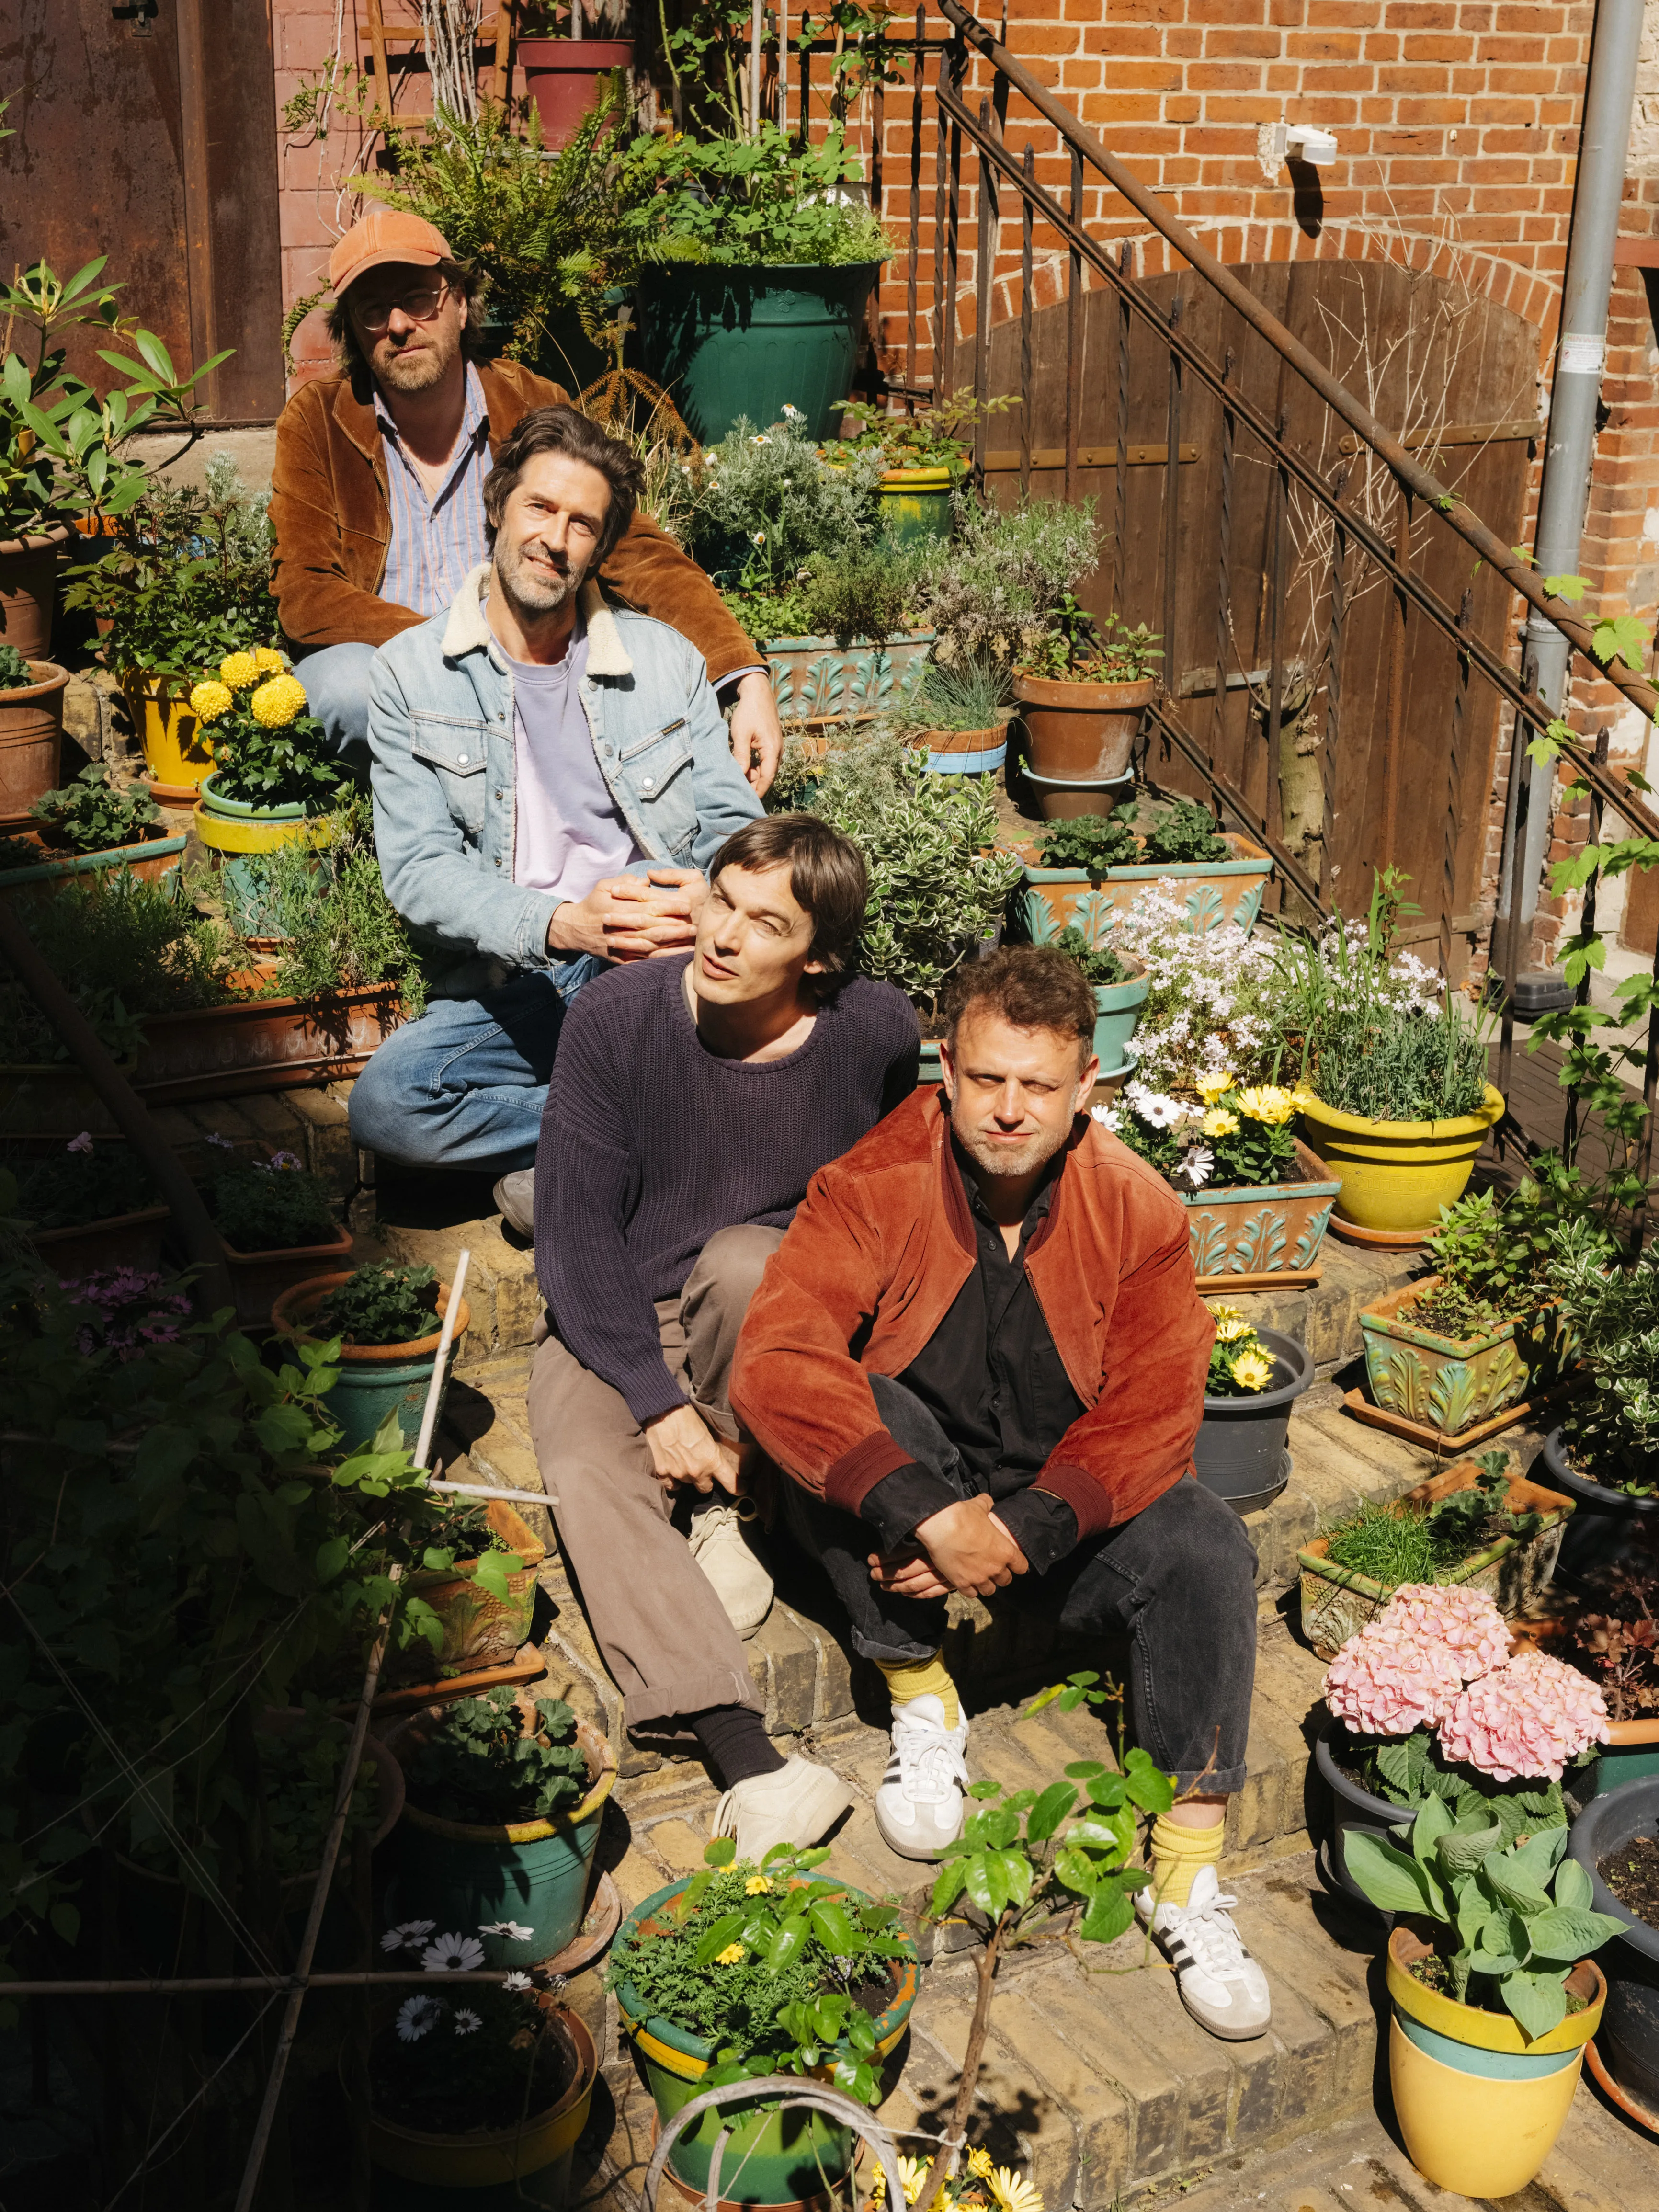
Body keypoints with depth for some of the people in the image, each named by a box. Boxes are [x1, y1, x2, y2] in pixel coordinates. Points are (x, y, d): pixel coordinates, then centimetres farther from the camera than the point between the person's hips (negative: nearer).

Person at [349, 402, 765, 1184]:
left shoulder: (665, 660, 8)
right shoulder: (411, 671, 2)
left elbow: (733, 825, 5)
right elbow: (418, 868, -6)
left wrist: (709, 902, -21)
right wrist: (559, 924, -25)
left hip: (660, 972, 1)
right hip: (515, 984, 0)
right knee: (384, 1105, -28)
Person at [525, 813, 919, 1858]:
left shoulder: (876, 1034, -13)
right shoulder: (617, 1017, -16)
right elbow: (577, 1226, -13)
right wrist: (658, 1398, -20)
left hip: (778, 1311, 0)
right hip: (614, 1320, 0)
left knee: (743, 1261, -34)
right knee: (592, 1475, -29)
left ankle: (719, 1509, -8)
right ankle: (751, 1765, -38)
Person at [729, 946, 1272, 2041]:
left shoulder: (1138, 1211, -11)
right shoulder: (873, 1188, -17)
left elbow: (1153, 1417, -16)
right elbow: (773, 1364, -30)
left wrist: (1019, 1533, -31)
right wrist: (930, 1519, -39)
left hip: (1065, 1509, 1)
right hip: (899, 1498, -1)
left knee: (1208, 1551, -26)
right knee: (845, 1415, -31)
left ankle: (1186, 1875, -15)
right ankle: (921, 1697, -13)